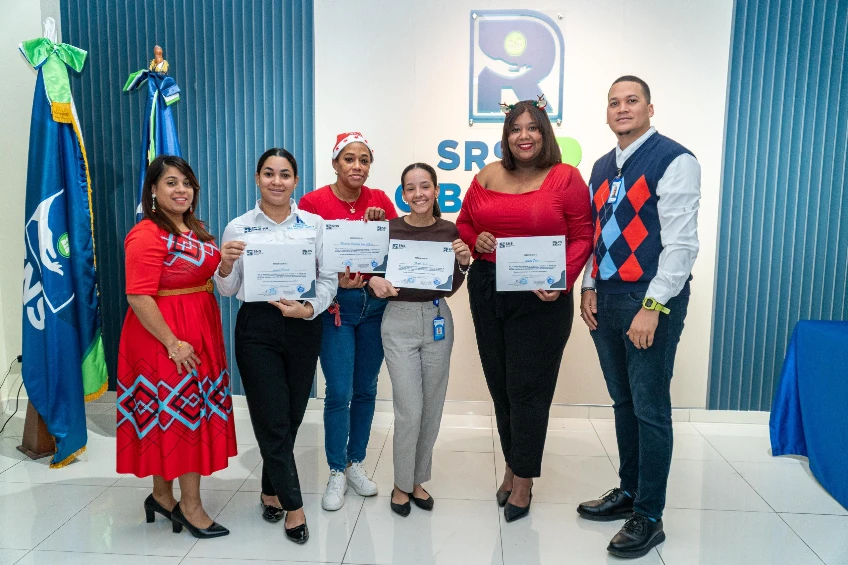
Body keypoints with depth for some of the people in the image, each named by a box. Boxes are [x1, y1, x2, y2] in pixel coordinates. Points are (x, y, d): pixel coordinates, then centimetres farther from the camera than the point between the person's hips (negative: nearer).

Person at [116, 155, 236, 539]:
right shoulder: (147, 234, -15)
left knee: (173, 415, 16)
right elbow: (138, 297, -21)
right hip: (166, 338, -8)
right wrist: (173, 343, -22)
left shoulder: (196, 229, 11)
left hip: (201, 330, 8)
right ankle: (190, 506, 16)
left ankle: (162, 496, 33)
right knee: (186, 411, 0)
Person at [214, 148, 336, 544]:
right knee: (273, 418, 1)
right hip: (257, 327, -1)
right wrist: (225, 265, -17)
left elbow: (328, 279, 2)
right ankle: (293, 505, 17)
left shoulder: (314, 225, 2)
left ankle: (271, 491, 36)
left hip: (304, 326, 2)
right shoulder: (238, 228, 2)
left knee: (291, 417, 12)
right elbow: (228, 290, 4)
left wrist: (309, 308, -15)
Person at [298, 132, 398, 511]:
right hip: (335, 304, -3)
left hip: (375, 302, 3)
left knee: (366, 388, 12)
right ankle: (336, 474, 17)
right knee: (339, 392, -2)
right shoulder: (313, 202, -5)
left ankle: (355, 464, 30)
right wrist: (335, 281, -19)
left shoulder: (380, 200, 4)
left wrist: (381, 225, -12)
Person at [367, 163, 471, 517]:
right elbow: (372, 275, -1)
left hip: (437, 320, 3)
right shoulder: (389, 229, -6)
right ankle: (401, 484, 19)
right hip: (399, 321, -3)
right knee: (409, 411, -4)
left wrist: (464, 262, -14)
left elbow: (451, 288, 3)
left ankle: (418, 480, 31)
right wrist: (374, 282, -22)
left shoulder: (449, 231, 1)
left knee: (432, 408, 12)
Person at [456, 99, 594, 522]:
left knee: (527, 388, 2)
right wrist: (475, 241, -5)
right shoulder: (488, 177, 7)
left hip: (541, 298, -4)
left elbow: (582, 237, -5)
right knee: (499, 384, 13)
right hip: (487, 292, 5)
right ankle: (513, 465, 33)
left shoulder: (565, 177, -4)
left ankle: (523, 480, 20)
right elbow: (463, 223, 16)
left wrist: (563, 279, -19)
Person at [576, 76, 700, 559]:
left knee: (650, 409, 1)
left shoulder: (674, 160, -8)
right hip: (606, 301, 7)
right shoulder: (602, 167, 14)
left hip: (650, 301, -7)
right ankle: (629, 492, 33)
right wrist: (589, 288, 7)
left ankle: (649, 518, 16)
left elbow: (681, 241, -15)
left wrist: (653, 307, -18)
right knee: (623, 402, 16)